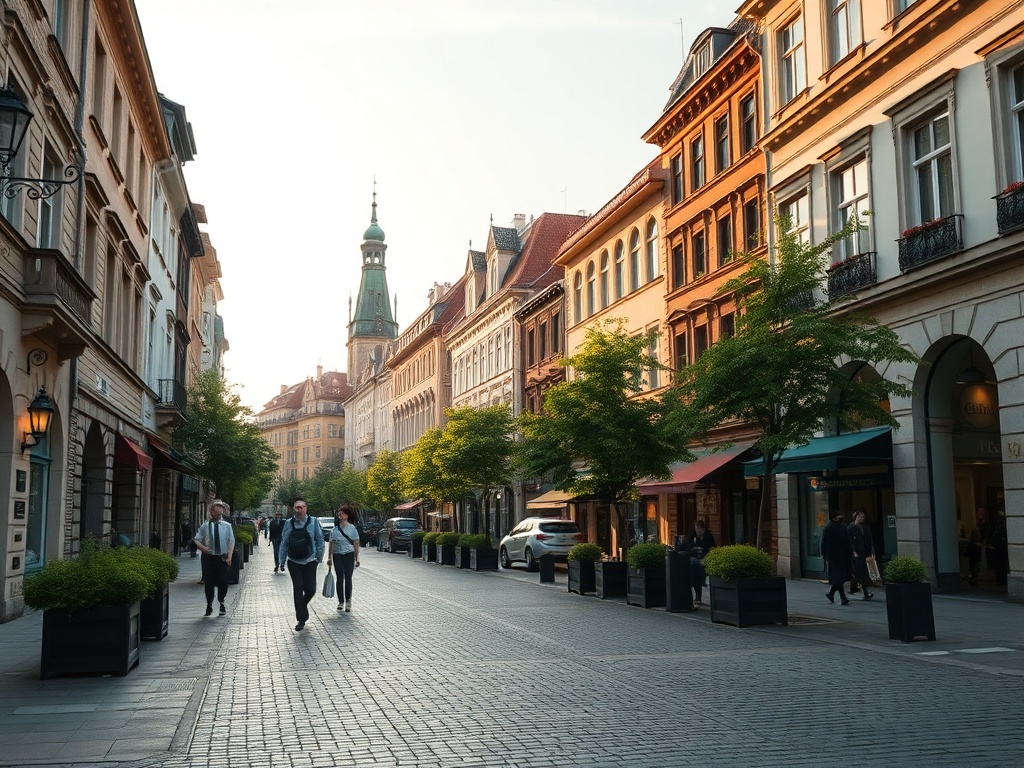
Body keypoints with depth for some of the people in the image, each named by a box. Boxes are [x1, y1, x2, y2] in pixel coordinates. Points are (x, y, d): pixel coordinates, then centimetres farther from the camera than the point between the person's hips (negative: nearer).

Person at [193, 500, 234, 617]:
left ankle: (221, 602, 23)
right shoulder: (205, 526, 3)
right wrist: (202, 547, -15)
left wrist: (229, 556, -8)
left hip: (223, 558, 0)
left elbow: (231, 541, 3)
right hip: (208, 557, 0)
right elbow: (196, 540, 4)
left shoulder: (227, 526, 6)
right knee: (208, 582, 3)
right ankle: (209, 605, 21)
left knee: (222, 581, -3)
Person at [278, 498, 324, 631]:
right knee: (297, 590, 1)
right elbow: (284, 543, 5)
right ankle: (301, 620, 11)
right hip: (294, 562, 1)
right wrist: (282, 560, 3)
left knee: (310, 589, -1)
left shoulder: (313, 521, -5)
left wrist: (319, 558, -1)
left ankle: (302, 605, 33)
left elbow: (320, 540, 0)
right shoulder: (289, 523, -1)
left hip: (309, 562, -1)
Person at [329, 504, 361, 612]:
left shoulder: (352, 528, 0)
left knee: (348, 578, -4)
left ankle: (348, 602, 1)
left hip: (349, 555, -2)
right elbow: (332, 544, 5)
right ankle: (341, 601, 14)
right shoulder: (334, 530, 4)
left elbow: (356, 544, 2)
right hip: (338, 556, 2)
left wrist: (357, 558, -1)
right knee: (340, 579, 3)